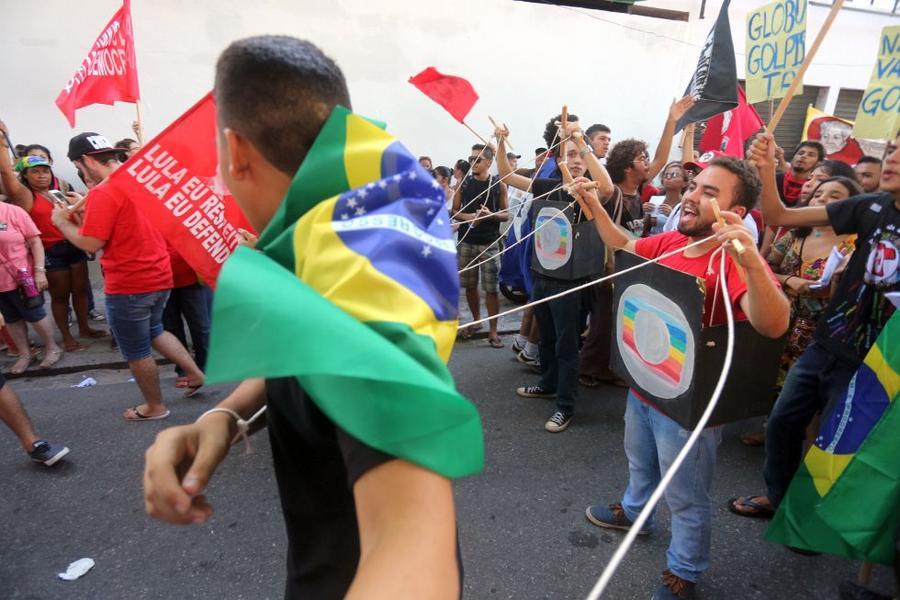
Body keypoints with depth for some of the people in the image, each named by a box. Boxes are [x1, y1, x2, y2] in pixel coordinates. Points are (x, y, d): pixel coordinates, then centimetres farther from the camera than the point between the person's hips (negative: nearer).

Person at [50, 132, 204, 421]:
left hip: (128, 285, -8)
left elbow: (91, 244, -20)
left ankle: (154, 407, 24)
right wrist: (84, 214, 16)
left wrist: (62, 222, -4)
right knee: (154, 331, 29)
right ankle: (194, 372, 26)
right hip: (159, 276, 8)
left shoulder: (102, 193, -19)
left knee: (136, 352, 10)